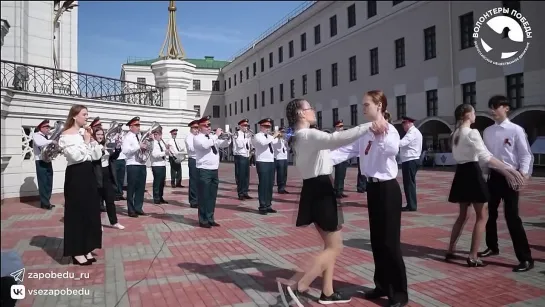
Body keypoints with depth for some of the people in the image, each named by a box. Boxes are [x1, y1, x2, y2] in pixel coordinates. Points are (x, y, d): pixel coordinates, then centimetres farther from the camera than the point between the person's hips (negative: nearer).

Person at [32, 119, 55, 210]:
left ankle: (46, 202, 17)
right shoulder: (36, 135, -4)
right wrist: (51, 141, -21)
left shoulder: (48, 137, 17)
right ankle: (45, 203, -2)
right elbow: (39, 143, -25)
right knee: (43, 183, -6)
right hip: (40, 162, -7)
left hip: (48, 161, 7)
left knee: (49, 183, 8)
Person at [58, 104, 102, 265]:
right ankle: (77, 252, 11)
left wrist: (91, 139, -2)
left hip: (88, 174, 7)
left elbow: (97, 156, 7)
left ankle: (87, 249, 22)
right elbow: (77, 156, -22)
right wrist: (86, 141, -12)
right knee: (76, 213, 0)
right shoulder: (66, 135, -9)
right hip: (75, 175, -7)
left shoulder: (85, 132, 11)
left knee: (91, 211, 10)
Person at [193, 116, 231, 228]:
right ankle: (203, 220, 6)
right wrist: (216, 135, -20)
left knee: (212, 196, 12)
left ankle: (210, 219, 21)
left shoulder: (213, 137, 15)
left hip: (214, 170, 7)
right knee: (204, 196, -2)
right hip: (204, 170, -7)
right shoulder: (197, 138, -5)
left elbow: (224, 144, 15)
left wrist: (228, 137, -5)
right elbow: (205, 145, -25)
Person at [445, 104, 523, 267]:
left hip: (461, 173, 8)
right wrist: (507, 169, -21)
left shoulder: (455, 134, 11)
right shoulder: (472, 133, -14)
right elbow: (485, 157, -22)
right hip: (472, 173, -8)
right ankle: (473, 257, 4)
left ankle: (450, 250, 21)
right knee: (482, 216, 3)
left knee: (463, 215, 18)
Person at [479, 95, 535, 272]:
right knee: (490, 214, 14)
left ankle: (525, 258, 0)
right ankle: (492, 247, 34)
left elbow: (525, 154, -9)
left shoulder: (516, 130, -6)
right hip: (493, 176, 6)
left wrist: (523, 172, -24)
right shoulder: (487, 131, 9)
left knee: (512, 217, -9)